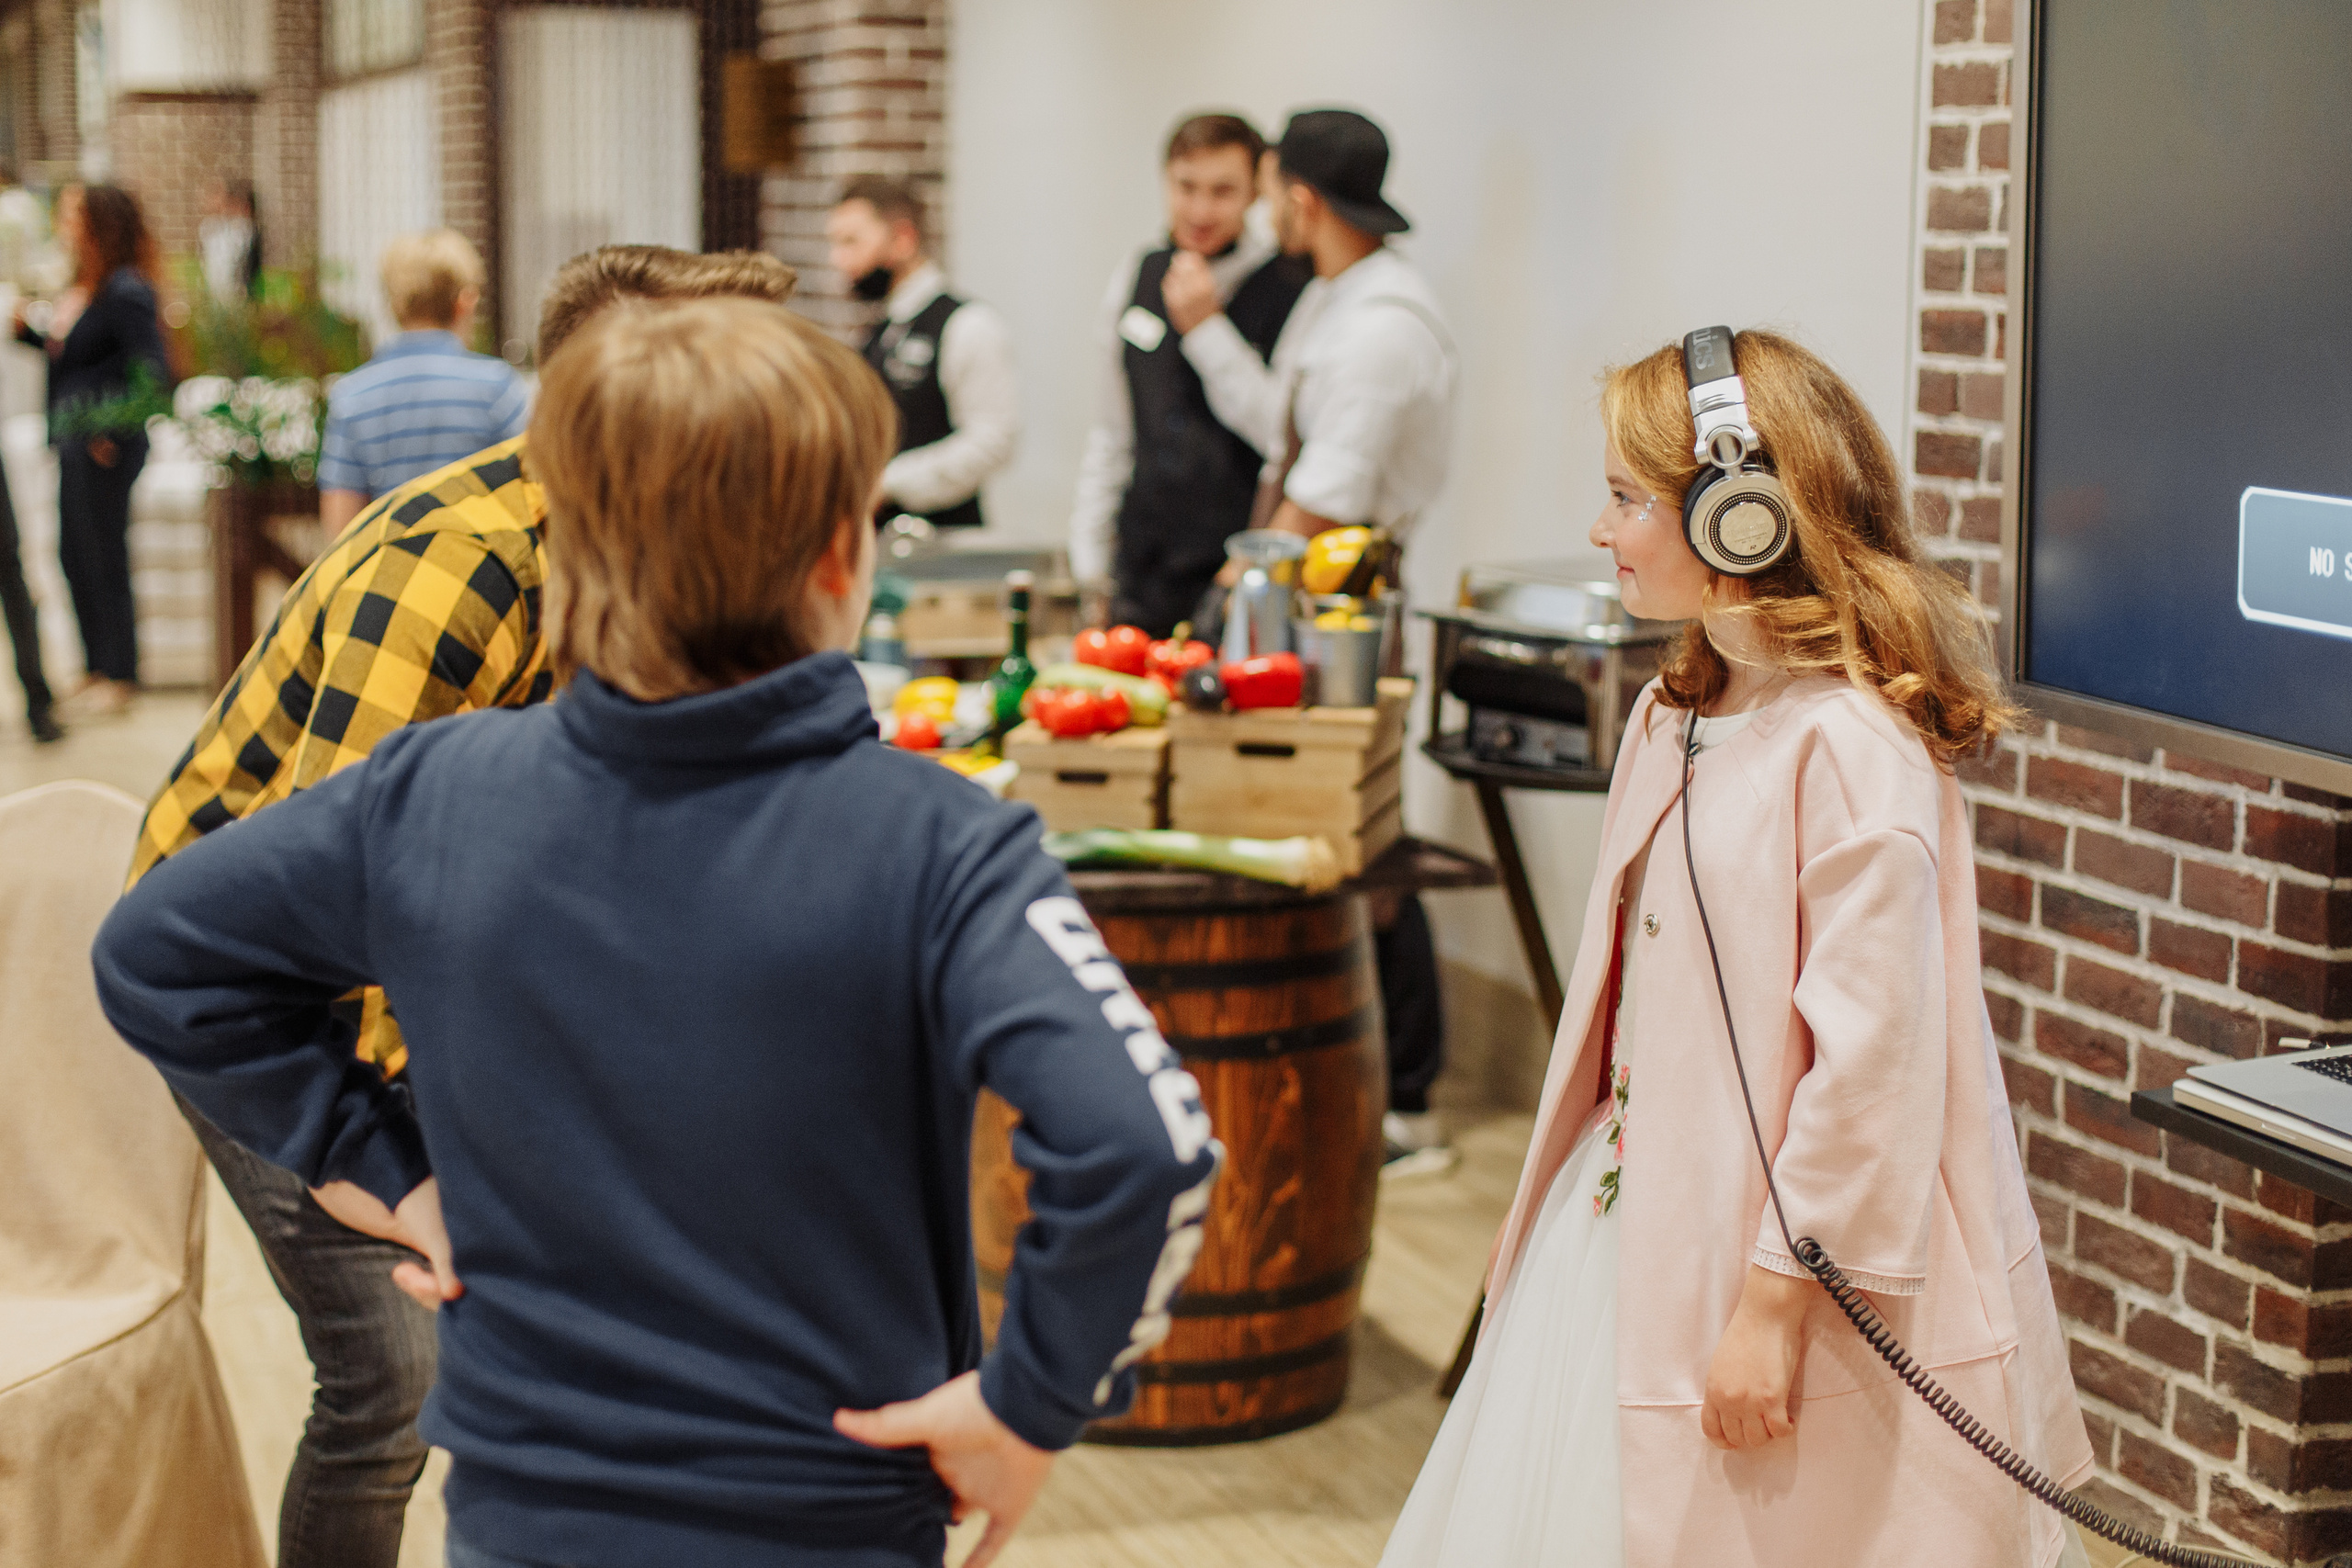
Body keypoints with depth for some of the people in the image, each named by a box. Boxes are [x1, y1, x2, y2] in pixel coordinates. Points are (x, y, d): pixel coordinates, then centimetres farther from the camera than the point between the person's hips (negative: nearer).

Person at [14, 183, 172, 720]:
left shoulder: (124, 293, -17)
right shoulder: (78, 290, 10)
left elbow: (153, 373, -20)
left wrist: (111, 431, -18)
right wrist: (28, 332, 3)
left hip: (105, 448, -9)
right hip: (72, 444, 9)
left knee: (105, 556, 1)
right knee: (73, 555, 16)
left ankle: (120, 676, 12)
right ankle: (96, 666, 28)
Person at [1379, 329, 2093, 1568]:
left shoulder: (1851, 750, -19)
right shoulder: (1676, 713, 9)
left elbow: (1871, 1057, -22)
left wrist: (1777, 1303, -21)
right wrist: (1592, 1176, 17)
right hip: (1634, 1217, 9)